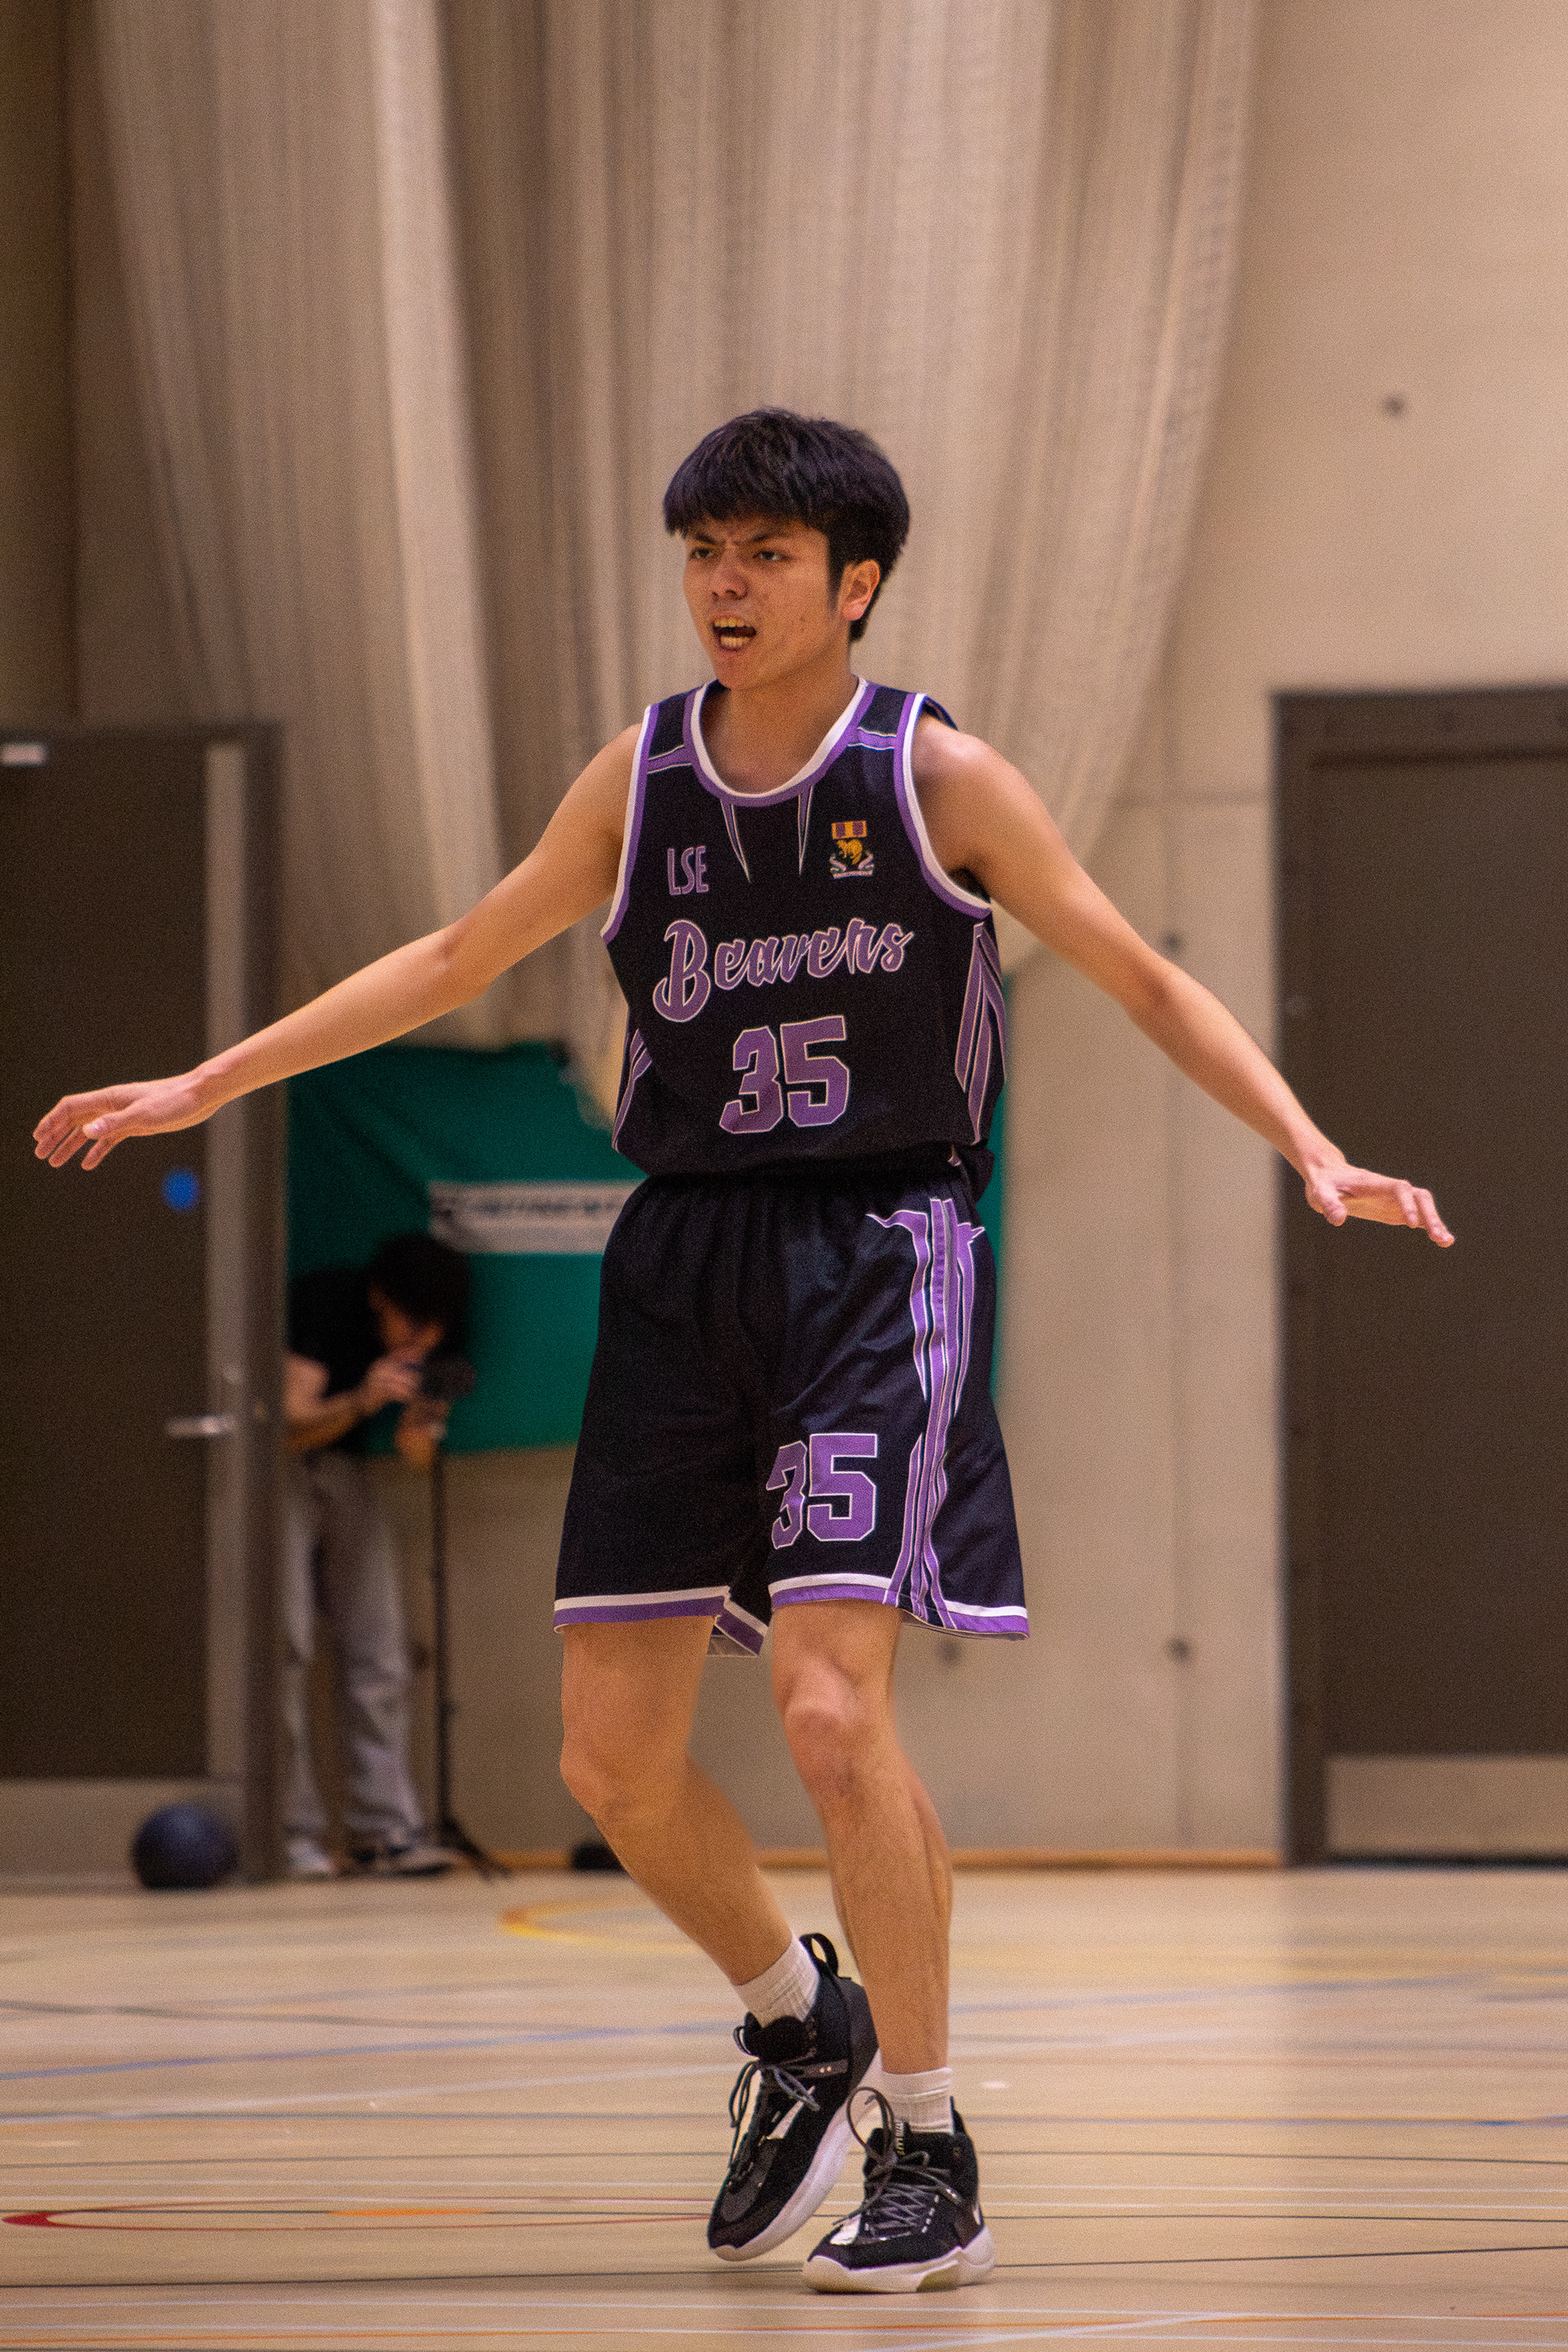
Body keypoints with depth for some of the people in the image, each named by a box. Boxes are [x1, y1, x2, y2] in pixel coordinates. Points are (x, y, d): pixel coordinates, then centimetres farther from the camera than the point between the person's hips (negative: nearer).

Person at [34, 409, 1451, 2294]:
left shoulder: (936, 776, -4)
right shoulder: (644, 776, 7)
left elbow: (1143, 979, 0)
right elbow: (456, 959, 17)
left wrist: (1312, 1154, -12)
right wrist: (209, 1084, 17)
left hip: (875, 1255, -5)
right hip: (682, 1266, 5)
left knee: (830, 1707, -18)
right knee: (611, 1754, 2)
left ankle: (930, 2154, -4)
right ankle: (798, 2028, 31)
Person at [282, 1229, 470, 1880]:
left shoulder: (435, 1338, -6)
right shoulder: (324, 1302, -23)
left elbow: (418, 1454, 0)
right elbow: (292, 1426, -27)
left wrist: (418, 1435, -24)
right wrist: (359, 1403, -45)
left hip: (341, 1466, 6)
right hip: (279, 1465, -6)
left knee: (379, 1650, -4)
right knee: (285, 1648, -15)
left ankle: (385, 1826, -4)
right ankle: (294, 1831, -13)